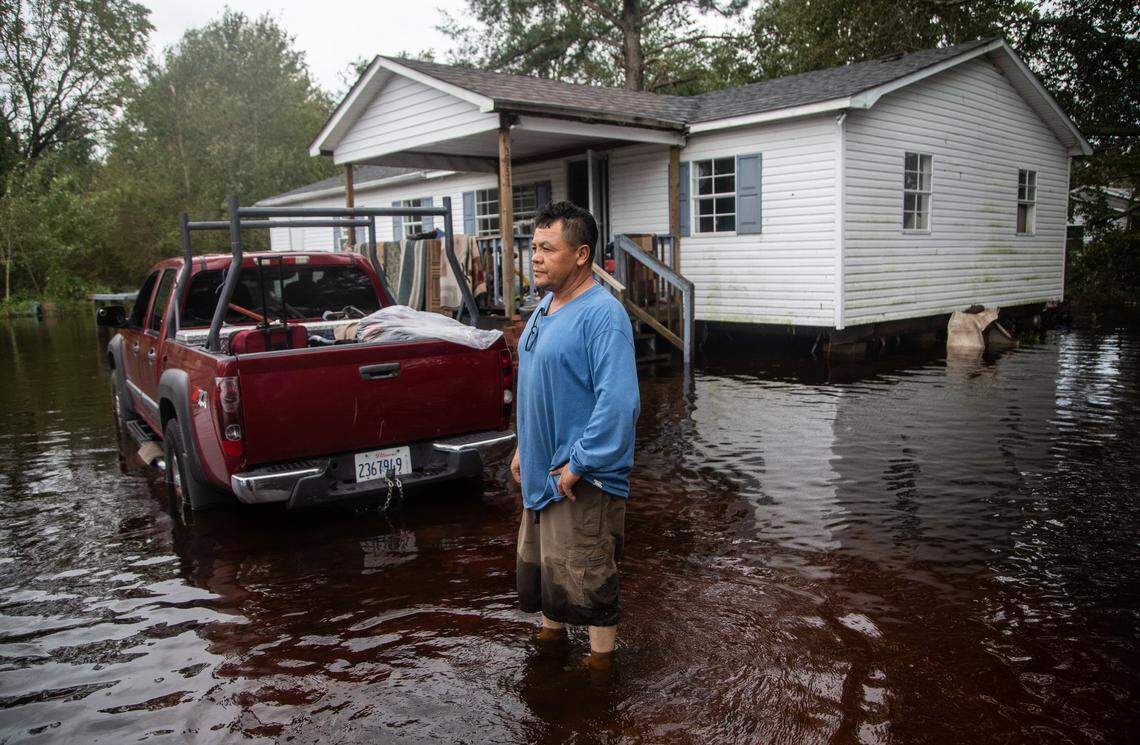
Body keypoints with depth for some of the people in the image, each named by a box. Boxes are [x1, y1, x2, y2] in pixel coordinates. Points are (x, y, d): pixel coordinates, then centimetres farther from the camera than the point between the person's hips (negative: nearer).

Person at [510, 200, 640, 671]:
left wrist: (578, 464, -25)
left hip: (582, 479, -9)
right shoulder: (545, 308, 9)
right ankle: (551, 632, 43)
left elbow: (618, 402, -28)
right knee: (537, 562, 22)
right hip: (541, 473, 9)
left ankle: (601, 659, 23)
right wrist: (524, 447, 17)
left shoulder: (602, 314, -21)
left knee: (585, 577, 3)